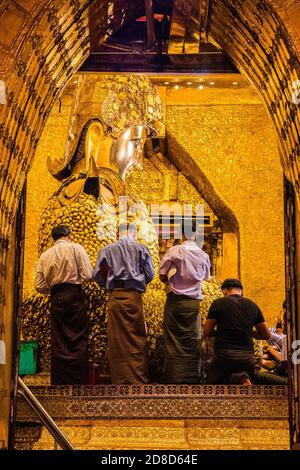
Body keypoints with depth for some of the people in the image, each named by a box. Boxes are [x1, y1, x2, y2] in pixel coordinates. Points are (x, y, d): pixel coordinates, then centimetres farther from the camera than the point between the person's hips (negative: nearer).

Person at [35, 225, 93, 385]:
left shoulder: (45, 255, 11)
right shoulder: (75, 248, 0)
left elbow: (39, 286, 7)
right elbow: (88, 275, -9)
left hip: (56, 299, 3)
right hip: (74, 295, -3)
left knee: (58, 341, 7)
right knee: (78, 339, 0)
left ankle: (60, 382, 8)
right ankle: (79, 382, -3)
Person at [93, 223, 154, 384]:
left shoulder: (107, 250, 7)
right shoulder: (141, 248, 5)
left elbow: (97, 275, 4)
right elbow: (150, 274, 2)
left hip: (115, 296, 1)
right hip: (134, 296, -1)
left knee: (117, 340, 4)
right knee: (137, 340, 5)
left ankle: (120, 380, 7)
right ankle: (139, 380, 5)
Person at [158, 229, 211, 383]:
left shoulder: (174, 251, -8)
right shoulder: (203, 255, 3)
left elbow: (162, 276, -5)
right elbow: (206, 277, 20)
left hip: (175, 300, -2)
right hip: (194, 301, 2)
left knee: (174, 340, 2)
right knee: (192, 340, 7)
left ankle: (173, 378, 2)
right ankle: (191, 378, 8)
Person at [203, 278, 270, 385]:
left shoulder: (218, 303, 3)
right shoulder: (252, 306, 12)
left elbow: (207, 332, 7)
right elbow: (266, 335, 16)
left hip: (224, 355, -3)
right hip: (247, 357, 3)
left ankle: (234, 380, -22)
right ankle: (242, 380, -18)